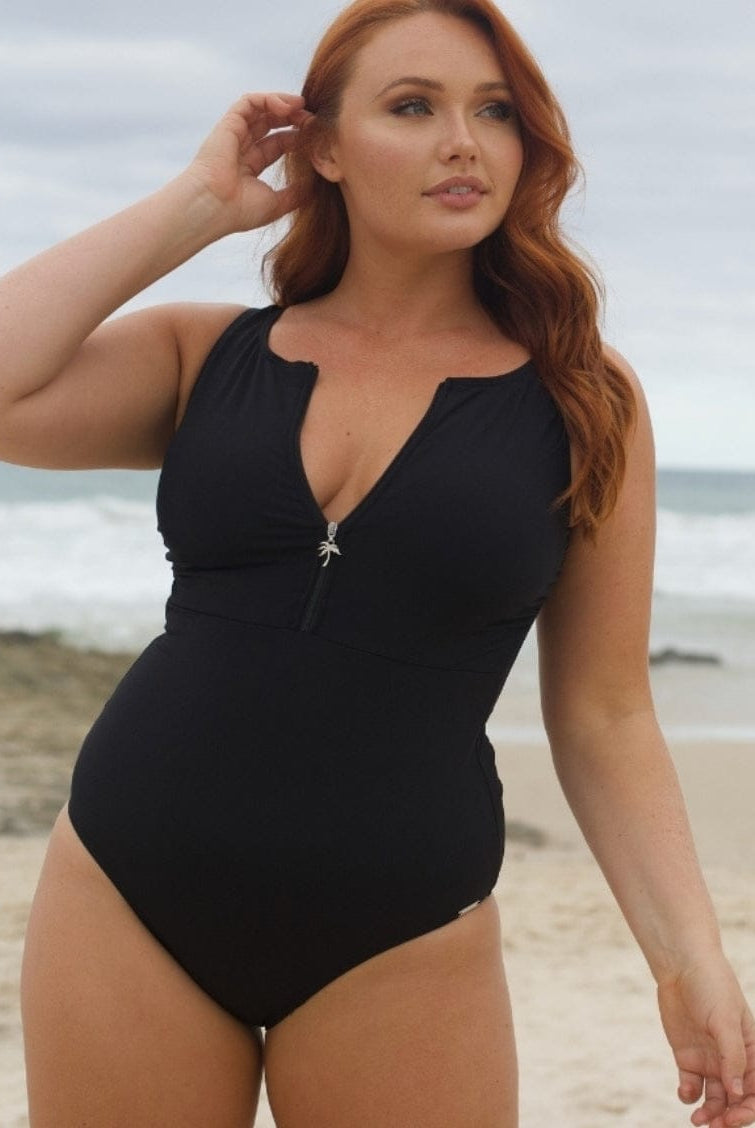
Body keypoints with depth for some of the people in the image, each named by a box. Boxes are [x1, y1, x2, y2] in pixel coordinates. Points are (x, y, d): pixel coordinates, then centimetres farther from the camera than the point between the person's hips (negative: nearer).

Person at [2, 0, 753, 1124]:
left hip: (397, 941, -1)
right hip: (126, 898, 1)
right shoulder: (207, 358, 5)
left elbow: (605, 717, 3)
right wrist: (196, 204, -3)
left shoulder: (583, 399, 1)